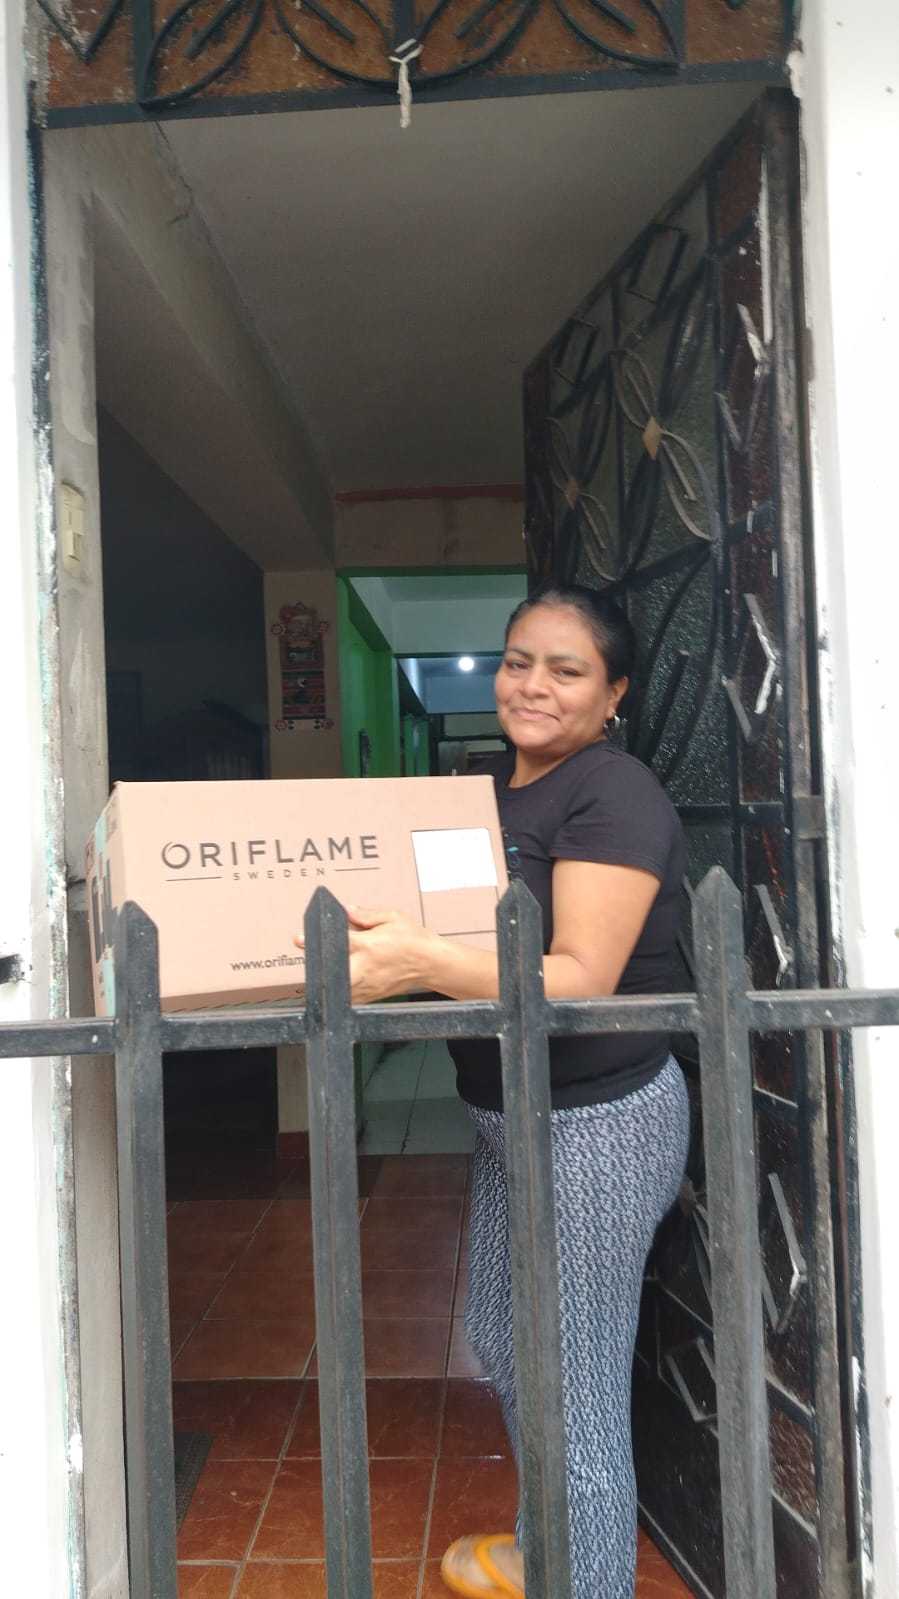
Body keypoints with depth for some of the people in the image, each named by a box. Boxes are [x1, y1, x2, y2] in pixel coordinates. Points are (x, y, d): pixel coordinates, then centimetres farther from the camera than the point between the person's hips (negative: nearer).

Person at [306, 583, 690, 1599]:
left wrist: (420, 961, -39)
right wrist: (375, 948, -2)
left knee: (579, 1388, 4)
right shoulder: (491, 782, 7)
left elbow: (582, 979, -27)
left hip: (597, 1124, -9)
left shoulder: (612, 795, -18)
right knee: (500, 1342, 24)